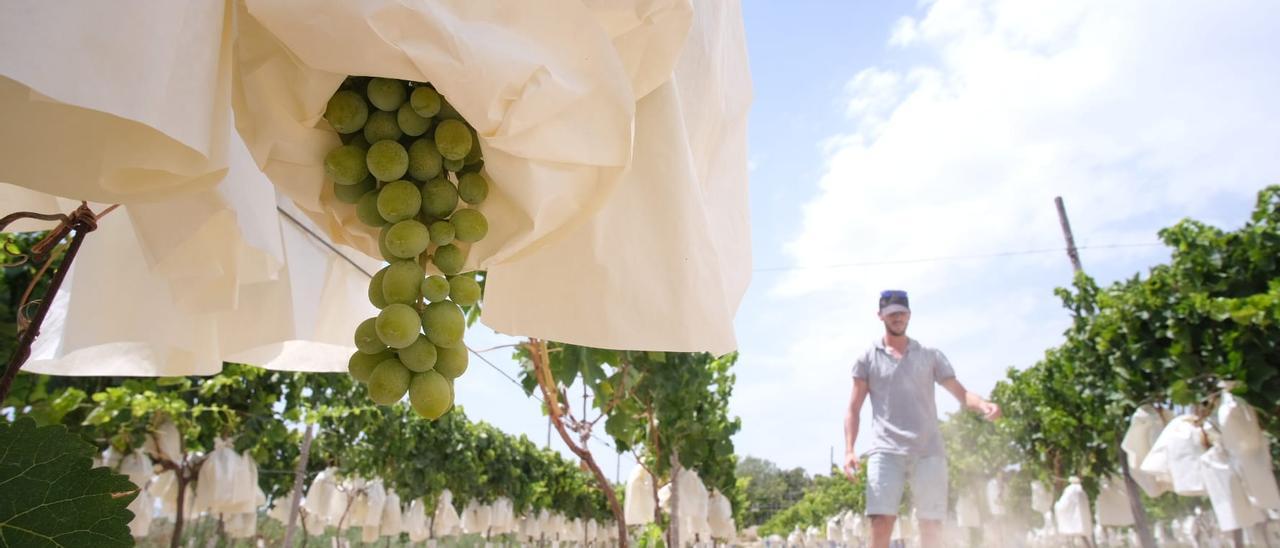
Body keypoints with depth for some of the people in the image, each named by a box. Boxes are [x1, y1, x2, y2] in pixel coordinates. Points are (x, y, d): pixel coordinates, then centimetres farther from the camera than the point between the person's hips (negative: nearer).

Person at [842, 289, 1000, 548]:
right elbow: (854, 409, 7)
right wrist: (849, 450, -6)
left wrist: (983, 404, -14)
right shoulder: (867, 359, 9)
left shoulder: (930, 355, 14)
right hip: (886, 452, -2)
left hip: (928, 452, 2)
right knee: (881, 524, -13)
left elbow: (961, 393, 9)